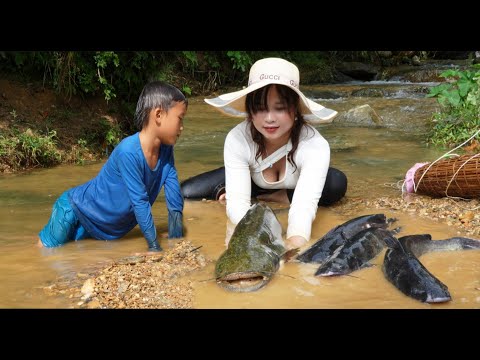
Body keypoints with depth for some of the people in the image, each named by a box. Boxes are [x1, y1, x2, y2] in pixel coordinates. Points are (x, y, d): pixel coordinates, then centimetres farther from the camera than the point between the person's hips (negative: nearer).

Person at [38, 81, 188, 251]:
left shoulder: (166, 151, -12)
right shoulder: (129, 151, -33)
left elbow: (175, 202, -10)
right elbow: (140, 203, -32)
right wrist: (155, 248, -29)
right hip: (74, 208, -6)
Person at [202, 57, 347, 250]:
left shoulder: (314, 144, -39)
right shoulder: (237, 139, -35)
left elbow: (305, 204, -53)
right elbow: (237, 202, -42)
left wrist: (295, 245, -76)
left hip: (297, 187, 1)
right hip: (254, 183, 0)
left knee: (337, 184, -34)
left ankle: (271, 197, -14)